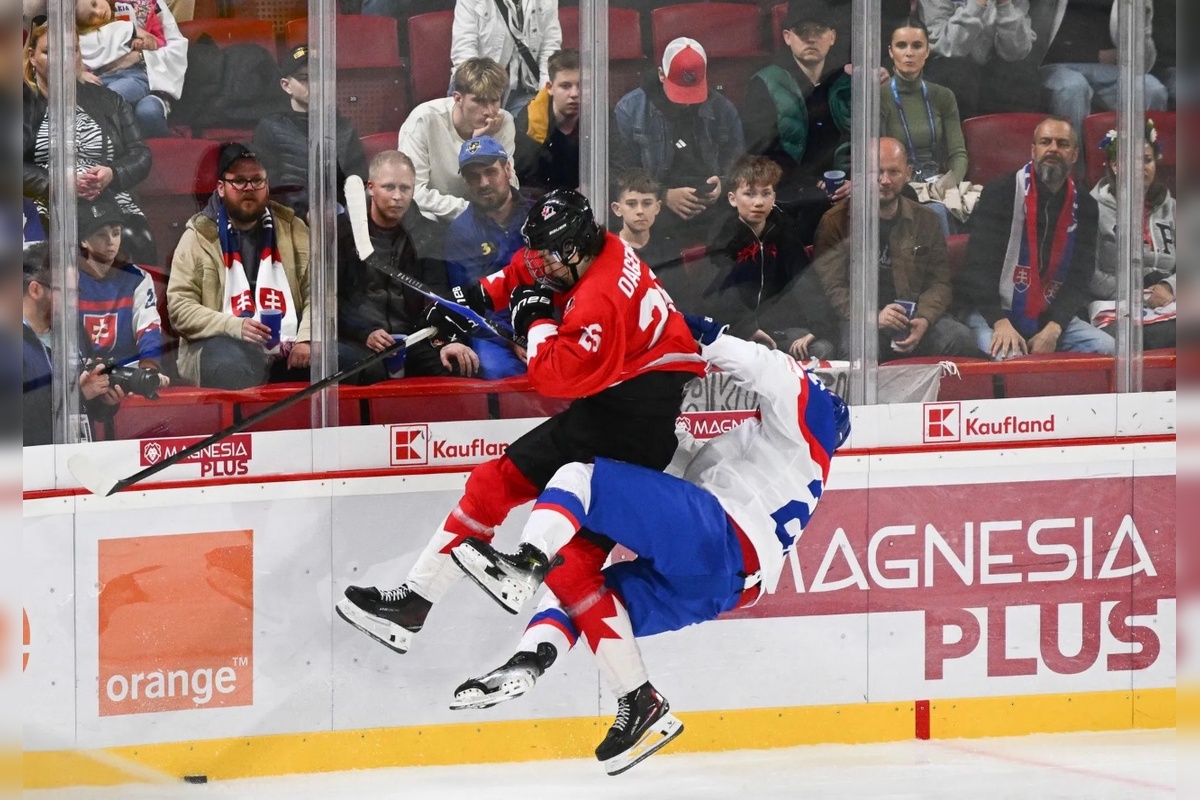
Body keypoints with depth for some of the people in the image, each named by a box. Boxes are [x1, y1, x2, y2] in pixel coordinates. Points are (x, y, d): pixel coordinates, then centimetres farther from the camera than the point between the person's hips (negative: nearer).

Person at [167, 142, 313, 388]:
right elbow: (179, 307, 0)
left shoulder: (292, 229, 16)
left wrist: (305, 339, -11)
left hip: (286, 350, 2)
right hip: (223, 344, -2)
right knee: (231, 368, -38)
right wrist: (235, 326, -15)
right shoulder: (199, 237, 7)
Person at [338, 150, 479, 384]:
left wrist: (445, 340, -20)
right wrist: (365, 334, -16)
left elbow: (437, 296, -1)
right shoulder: (343, 231, 4)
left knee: (463, 364, -26)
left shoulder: (427, 235, 11)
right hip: (357, 342, -3)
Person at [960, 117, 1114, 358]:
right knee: (1005, 355, -36)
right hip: (992, 313, -5)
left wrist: (1053, 329, -14)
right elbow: (979, 266, -12)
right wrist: (1001, 323, -24)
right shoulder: (1000, 193, -6)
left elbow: (1079, 277, 2)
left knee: (1107, 348, -14)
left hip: (1051, 317, 5)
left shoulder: (1084, 206, 7)